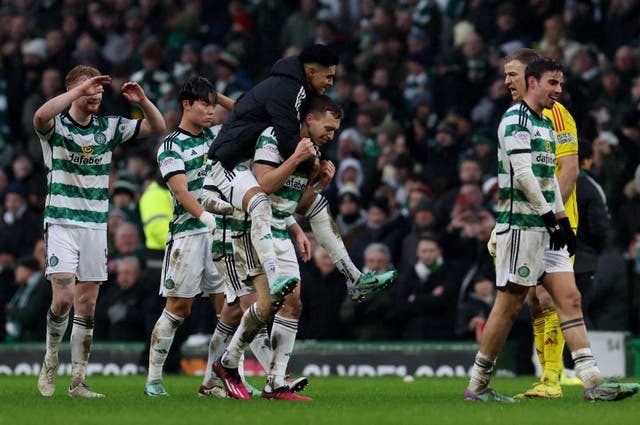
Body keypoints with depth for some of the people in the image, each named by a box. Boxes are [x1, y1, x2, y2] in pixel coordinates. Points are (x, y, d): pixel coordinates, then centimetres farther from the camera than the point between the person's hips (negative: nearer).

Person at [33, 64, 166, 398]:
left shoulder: (108, 127, 8)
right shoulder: (56, 126, -5)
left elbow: (157, 126, 8)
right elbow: (41, 116, -30)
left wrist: (142, 101, -12)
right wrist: (80, 89, -31)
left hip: (96, 225, 4)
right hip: (61, 223, -4)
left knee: (87, 305, 3)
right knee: (63, 297, -16)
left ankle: (78, 380, 8)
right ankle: (50, 361, 7)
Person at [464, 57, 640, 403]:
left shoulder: (547, 125, 19)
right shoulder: (516, 119, -10)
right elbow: (523, 174, -19)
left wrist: (563, 218, 16)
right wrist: (551, 217, -19)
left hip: (546, 227, 9)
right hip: (521, 224, -9)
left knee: (570, 298, -1)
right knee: (510, 303, -5)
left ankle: (593, 382, -8)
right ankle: (477, 385, 4)